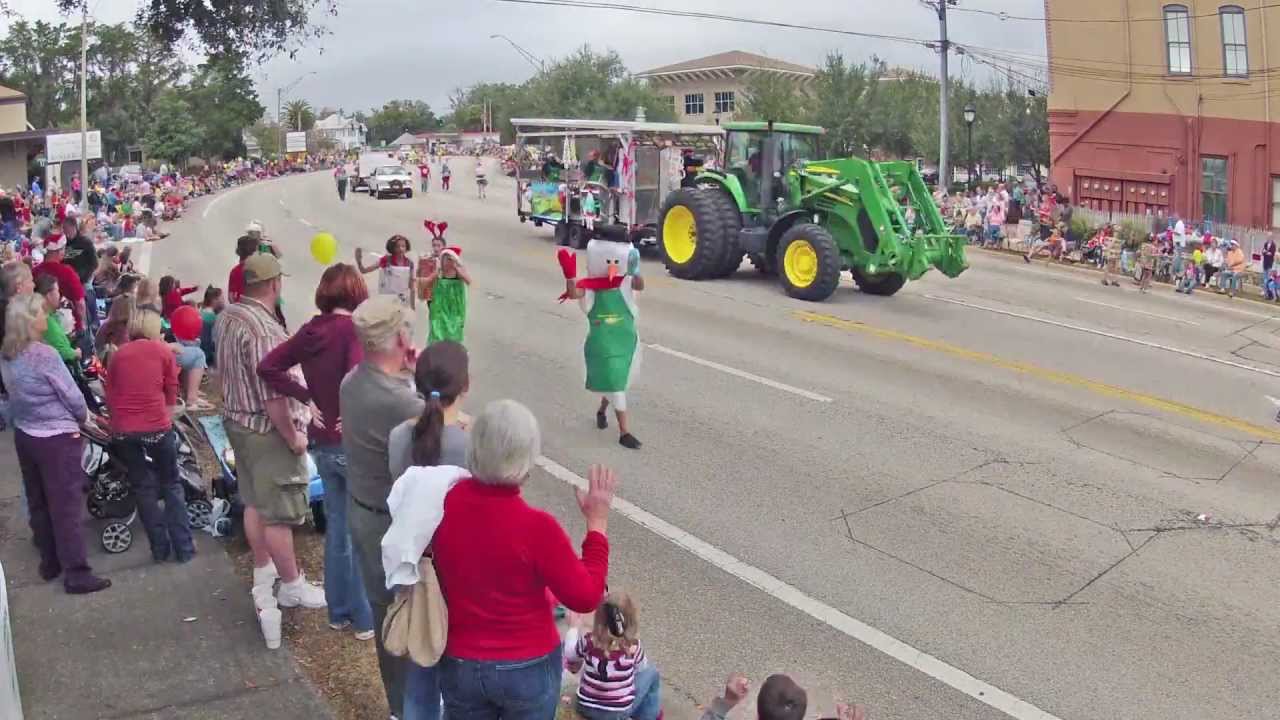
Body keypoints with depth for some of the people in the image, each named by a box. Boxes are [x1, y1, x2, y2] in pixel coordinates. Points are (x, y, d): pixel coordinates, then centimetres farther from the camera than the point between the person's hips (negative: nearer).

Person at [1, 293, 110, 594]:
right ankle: (77, 574, 3)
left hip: (24, 435, 8)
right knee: (66, 506, -2)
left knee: (38, 503, 17)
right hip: (57, 438, -8)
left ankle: (50, 562, 29)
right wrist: (84, 417, 4)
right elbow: (71, 395, -15)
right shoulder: (44, 355, -21)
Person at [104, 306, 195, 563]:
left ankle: (159, 548, 16)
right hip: (157, 427, -2)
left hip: (123, 430, 2)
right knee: (171, 486, 11)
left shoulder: (117, 355, 11)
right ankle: (184, 548, 8)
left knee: (143, 488, 14)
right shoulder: (163, 351, 5)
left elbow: (110, 396, 14)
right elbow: (171, 394, 8)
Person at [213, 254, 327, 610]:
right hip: (268, 430, -9)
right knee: (279, 513, 2)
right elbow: (273, 396, -28)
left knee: (255, 501, 22)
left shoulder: (226, 317, 3)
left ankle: (263, 570, 37)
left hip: (237, 420, 10)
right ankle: (292, 586, 14)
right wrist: (293, 436, -18)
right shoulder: (263, 330, -27)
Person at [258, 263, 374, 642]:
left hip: (322, 444, 7)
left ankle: (339, 611, 30)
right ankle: (366, 618, 14)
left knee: (337, 527, 19)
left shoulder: (310, 331, 3)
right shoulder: (353, 329, -17)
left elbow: (268, 367, 4)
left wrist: (306, 399, 0)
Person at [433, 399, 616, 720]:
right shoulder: (536, 526, -27)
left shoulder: (443, 503, -14)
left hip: (460, 665, 4)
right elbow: (586, 598, -17)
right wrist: (597, 523, -10)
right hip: (528, 668, -3)